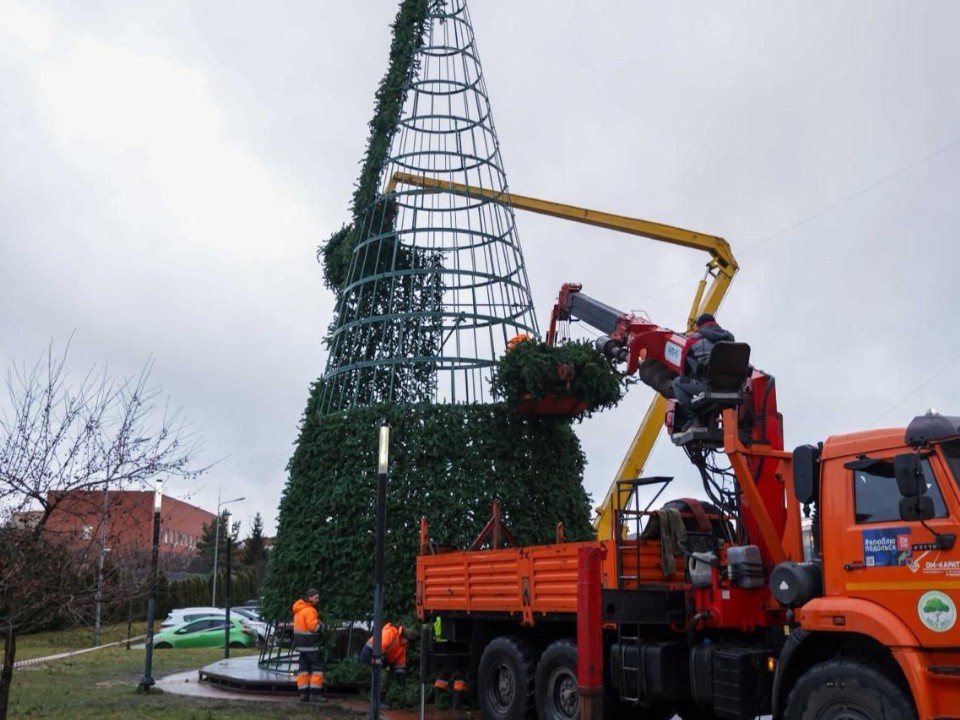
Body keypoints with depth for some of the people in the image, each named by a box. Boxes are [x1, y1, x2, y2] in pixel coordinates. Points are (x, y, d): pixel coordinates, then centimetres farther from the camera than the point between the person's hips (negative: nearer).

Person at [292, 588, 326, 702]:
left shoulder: (299, 609, 13)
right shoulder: (309, 610, -18)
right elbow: (314, 627, -22)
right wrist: (320, 625, -1)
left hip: (301, 642, 9)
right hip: (310, 643, -9)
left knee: (303, 667, 13)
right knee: (317, 666, -3)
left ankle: (303, 693, 15)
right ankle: (315, 692, -5)